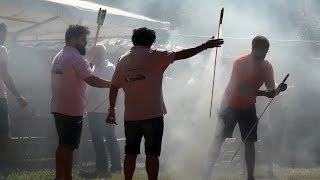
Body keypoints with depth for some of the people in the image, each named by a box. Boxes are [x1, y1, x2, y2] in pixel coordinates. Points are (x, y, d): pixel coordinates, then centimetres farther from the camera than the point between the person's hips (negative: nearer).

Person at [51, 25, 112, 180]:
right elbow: (93, 80, -21)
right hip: (72, 109, -9)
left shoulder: (59, 56, 14)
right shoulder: (76, 58, -16)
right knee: (68, 146, -5)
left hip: (59, 108, 9)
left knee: (63, 145, 15)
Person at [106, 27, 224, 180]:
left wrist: (111, 110, 16)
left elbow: (114, 87, 9)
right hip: (152, 114, -4)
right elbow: (181, 55, -9)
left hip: (130, 116, 4)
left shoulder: (123, 60, 9)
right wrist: (205, 46, -5)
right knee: (152, 154, 0)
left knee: (130, 153, 10)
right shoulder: (154, 55, -4)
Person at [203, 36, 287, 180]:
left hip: (248, 108, 4)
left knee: (249, 142, 2)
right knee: (219, 138, -4)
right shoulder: (240, 63, -25)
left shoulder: (267, 67, -9)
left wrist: (278, 90, -31)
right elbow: (242, 88, -34)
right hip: (230, 105, -4)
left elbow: (271, 89, -6)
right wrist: (264, 93, -44)